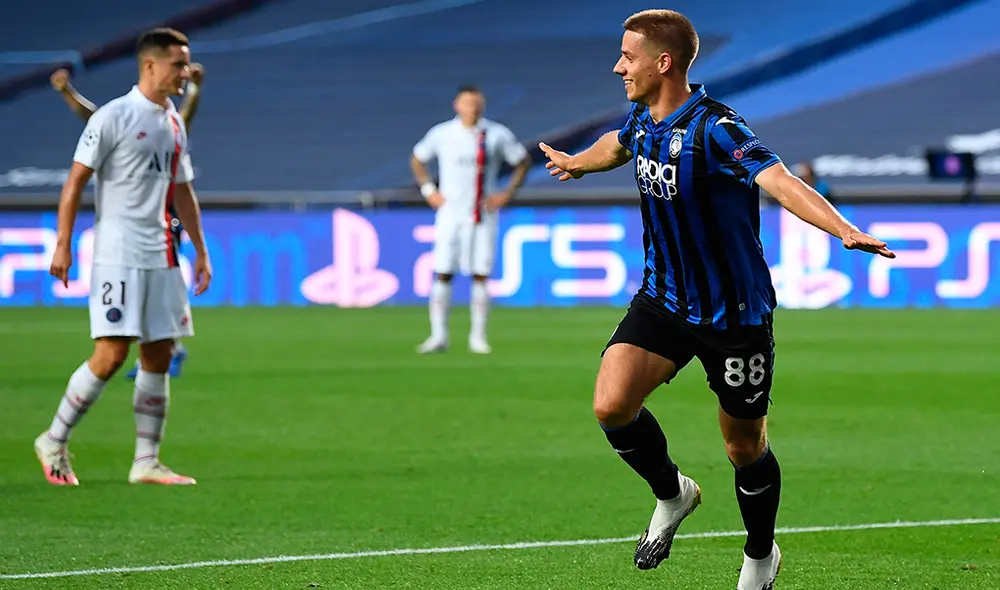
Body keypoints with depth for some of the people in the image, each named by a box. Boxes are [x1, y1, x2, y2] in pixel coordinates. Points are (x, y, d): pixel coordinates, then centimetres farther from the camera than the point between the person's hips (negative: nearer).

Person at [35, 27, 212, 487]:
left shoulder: (174, 123, 14)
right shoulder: (114, 117, -8)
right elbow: (77, 178, -9)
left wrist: (201, 250, 19)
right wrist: (63, 244, -14)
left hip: (161, 256, 7)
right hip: (118, 255, -7)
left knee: (159, 357, 5)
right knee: (112, 354, -12)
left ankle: (146, 462, 10)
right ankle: (54, 442, 3)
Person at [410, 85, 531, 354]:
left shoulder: (497, 135, 0)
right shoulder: (442, 134, 2)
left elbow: (523, 162, 10)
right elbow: (417, 159, 17)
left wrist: (507, 195, 1)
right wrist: (429, 191, 5)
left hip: (483, 216, 0)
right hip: (450, 215, 0)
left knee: (481, 276, -1)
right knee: (442, 274, -3)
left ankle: (478, 336, 7)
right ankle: (438, 336, 2)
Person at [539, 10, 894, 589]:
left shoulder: (715, 129, -25)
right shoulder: (644, 120, 0)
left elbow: (779, 180, -41)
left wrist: (848, 231, -58)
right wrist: (574, 163, 49)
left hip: (734, 314, -6)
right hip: (663, 300, 6)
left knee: (745, 447, 8)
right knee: (612, 405, -14)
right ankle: (672, 494, 15)